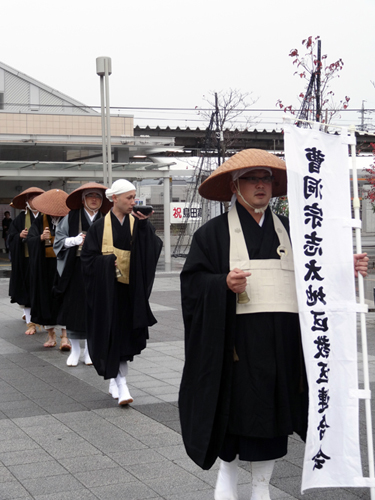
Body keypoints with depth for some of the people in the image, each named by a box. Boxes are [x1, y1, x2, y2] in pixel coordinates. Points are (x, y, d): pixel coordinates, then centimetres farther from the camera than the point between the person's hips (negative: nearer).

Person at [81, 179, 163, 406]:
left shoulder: (138, 224, 4)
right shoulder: (100, 227, -2)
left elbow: (154, 247, -10)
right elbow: (88, 258, -1)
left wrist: (144, 225, -21)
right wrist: (110, 261, -14)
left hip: (131, 288, 2)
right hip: (107, 290, -2)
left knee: (125, 335, 3)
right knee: (110, 334, -1)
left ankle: (120, 381, 10)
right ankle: (116, 379, 13)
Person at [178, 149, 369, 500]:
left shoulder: (287, 230, 15)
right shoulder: (214, 232, 3)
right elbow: (192, 280, -3)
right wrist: (224, 284, -21)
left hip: (281, 340, 4)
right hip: (238, 338, -3)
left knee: (274, 410, 8)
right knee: (237, 407, 0)